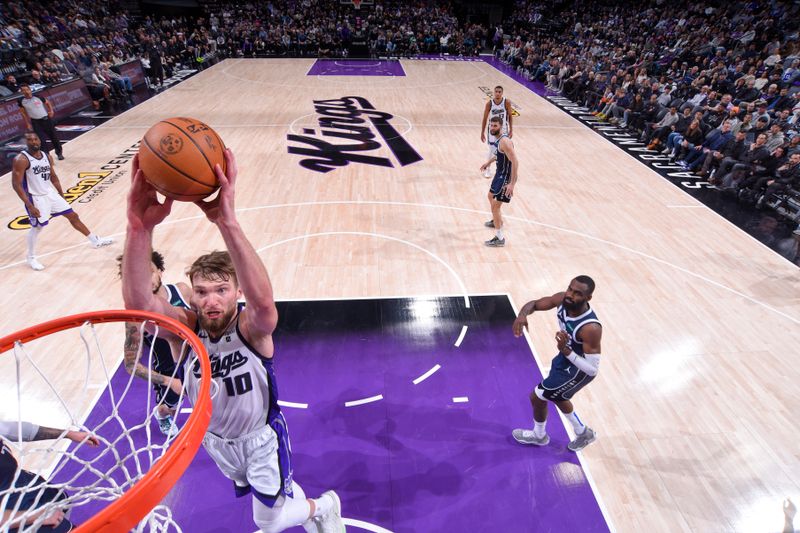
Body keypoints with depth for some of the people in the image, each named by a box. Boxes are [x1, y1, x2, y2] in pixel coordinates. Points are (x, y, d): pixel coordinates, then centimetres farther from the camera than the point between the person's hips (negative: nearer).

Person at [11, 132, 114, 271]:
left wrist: (62, 195, 18)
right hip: (36, 199, -6)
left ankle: (95, 241, 21)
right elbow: (16, 184, -19)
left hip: (51, 194, 6)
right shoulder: (21, 160, -19)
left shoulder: (47, 156, 3)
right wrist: (29, 206, -22)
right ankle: (31, 258, 22)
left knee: (73, 216, 10)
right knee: (37, 227, 4)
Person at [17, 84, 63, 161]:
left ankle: (59, 153, 28)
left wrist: (51, 111, -8)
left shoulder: (38, 97, -10)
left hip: (46, 119, 0)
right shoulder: (21, 101, -6)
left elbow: (47, 102, 8)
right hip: (35, 122, 0)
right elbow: (23, 112, 7)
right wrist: (27, 123, 5)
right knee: (41, 139, -4)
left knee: (53, 136, 11)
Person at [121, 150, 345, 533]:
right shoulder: (185, 329, -24)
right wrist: (140, 226, -61)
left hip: (261, 437, -5)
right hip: (215, 440, 5)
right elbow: (138, 302, -44)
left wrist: (226, 221, -70)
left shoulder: (252, 328, -33)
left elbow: (263, 300, -58)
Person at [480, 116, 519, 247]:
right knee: (491, 196, 30)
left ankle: (500, 238, -1)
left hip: (506, 177, -10)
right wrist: (489, 162, 34)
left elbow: (514, 162, -30)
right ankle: (496, 221, 54)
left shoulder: (504, 141, -25)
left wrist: (512, 184, -34)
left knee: (495, 206, -11)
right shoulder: (497, 138, 3)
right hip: (500, 173, 10)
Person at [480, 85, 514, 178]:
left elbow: (510, 116, -3)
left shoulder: (507, 102, -14)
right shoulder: (489, 103, -13)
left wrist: (511, 130, -6)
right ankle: (487, 169, 20)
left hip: (504, 129, 1)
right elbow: (485, 118, -6)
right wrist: (482, 132, -6)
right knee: (492, 150, 3)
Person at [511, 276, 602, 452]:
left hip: (578, 370, -7)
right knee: (556, 396, 28)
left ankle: (539, 435, 38)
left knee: (537, 397, 6)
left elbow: (593, 369, -33)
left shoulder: (591, 328, -39)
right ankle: (583, 433, 53)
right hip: (566, 358, 8)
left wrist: (565, 350, -45)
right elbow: (534, 304, -9)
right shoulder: (562, 299, -21)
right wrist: (522, 315, -31)